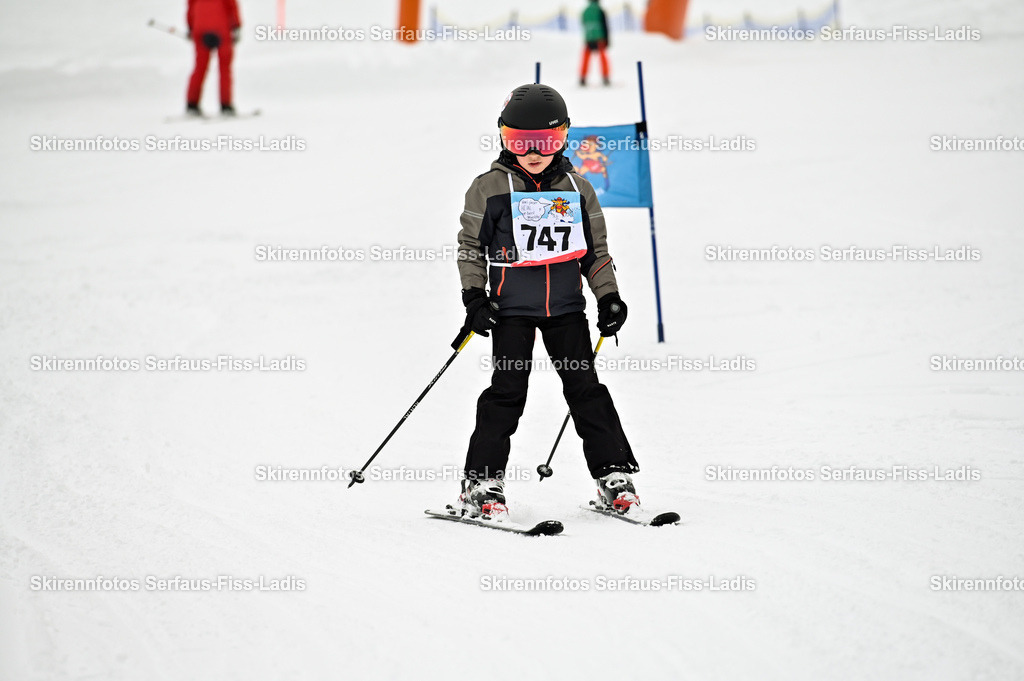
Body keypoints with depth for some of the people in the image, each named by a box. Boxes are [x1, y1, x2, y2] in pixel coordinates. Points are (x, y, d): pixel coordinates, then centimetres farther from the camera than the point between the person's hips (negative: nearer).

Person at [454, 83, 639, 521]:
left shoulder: (577, 190, 7)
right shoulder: (489, 189, -2)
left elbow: (596, 250, 15)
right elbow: (470, 246, 4)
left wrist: (609, 297, 7)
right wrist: (474, 297, -4)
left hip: (566, 306, 3)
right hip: (511, 307, -2)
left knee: (585, 388, 2)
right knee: (507, 391, -6)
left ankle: (614, 475, 8)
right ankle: (482, 482, -1)